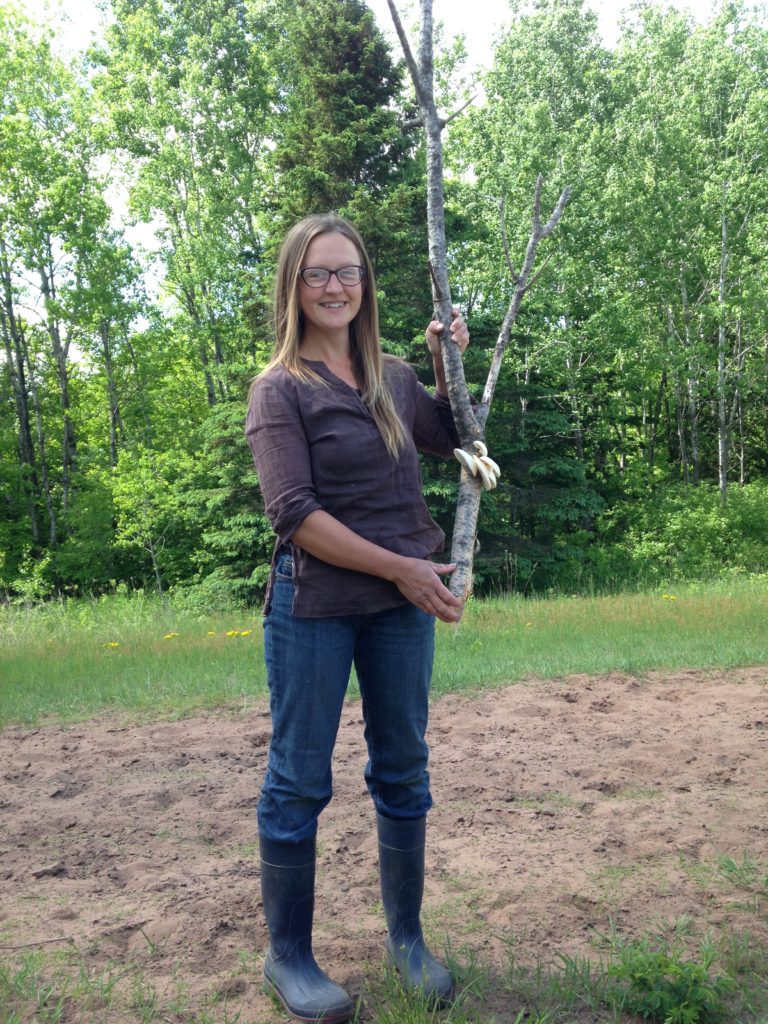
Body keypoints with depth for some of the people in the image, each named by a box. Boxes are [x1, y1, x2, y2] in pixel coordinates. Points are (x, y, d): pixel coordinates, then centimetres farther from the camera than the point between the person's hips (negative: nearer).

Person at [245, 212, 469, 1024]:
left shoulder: (393, 378, 9)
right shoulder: (279, 388, -5)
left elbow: (450, 438, 27)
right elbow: (294, 513, -14)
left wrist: (448, 362, 10)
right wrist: (403, 568, -15)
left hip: (401, 604, 5)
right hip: (314, 606, -5)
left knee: (403, 770, 12)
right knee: (300, 780, 5)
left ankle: (407, 938, 31)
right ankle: (287, 957, 23)